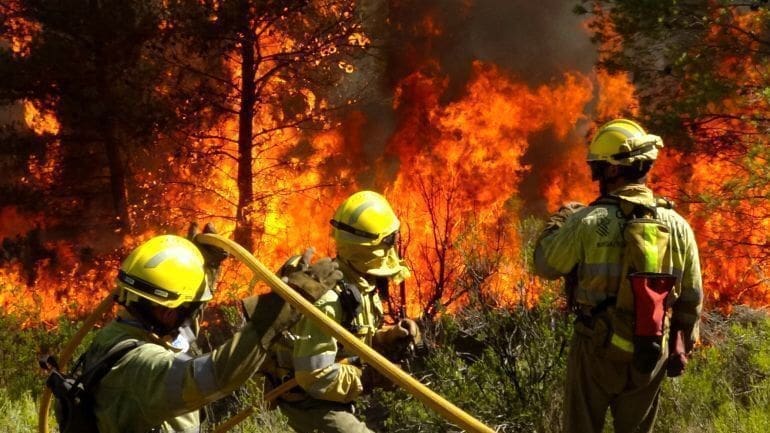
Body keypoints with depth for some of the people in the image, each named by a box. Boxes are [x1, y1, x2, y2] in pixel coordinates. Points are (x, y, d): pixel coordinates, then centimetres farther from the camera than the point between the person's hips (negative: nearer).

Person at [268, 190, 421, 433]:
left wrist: (390, 336, -6)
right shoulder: (327, 299, -31)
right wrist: (369, 378, -23)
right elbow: (315, 376, -30)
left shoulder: (361, 282, -1)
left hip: (328, 396, 10)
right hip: (308, 398, -10)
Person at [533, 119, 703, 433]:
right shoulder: (677, 225, -4)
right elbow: (691, 299, 2)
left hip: (598, 348, -3)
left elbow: (544, 265, -5)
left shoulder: (588, 221, -17)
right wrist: (681, 348, 16)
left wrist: (559, 220, 11)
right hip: (652, 353, 3)